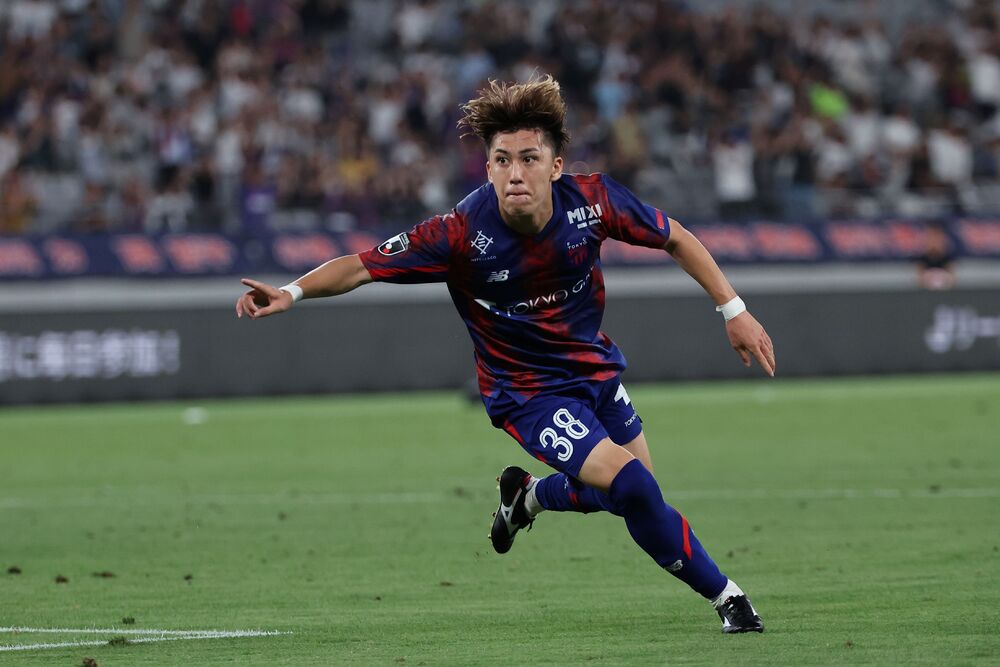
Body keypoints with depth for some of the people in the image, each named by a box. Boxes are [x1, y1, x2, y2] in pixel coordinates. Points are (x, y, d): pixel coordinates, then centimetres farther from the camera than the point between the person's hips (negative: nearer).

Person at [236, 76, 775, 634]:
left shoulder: (592, 200, -20)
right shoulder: (461, 233, -29)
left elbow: (675, 238, -2)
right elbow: (361, 267, -23)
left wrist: (733, 310, -2)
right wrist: (292, 291, -39)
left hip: (594, 366, 5)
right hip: (528, 391, -5)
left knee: (635, 493, 16)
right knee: (631, 486, -20)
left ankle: (528, 496, 44)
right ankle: (724, 594, 1)